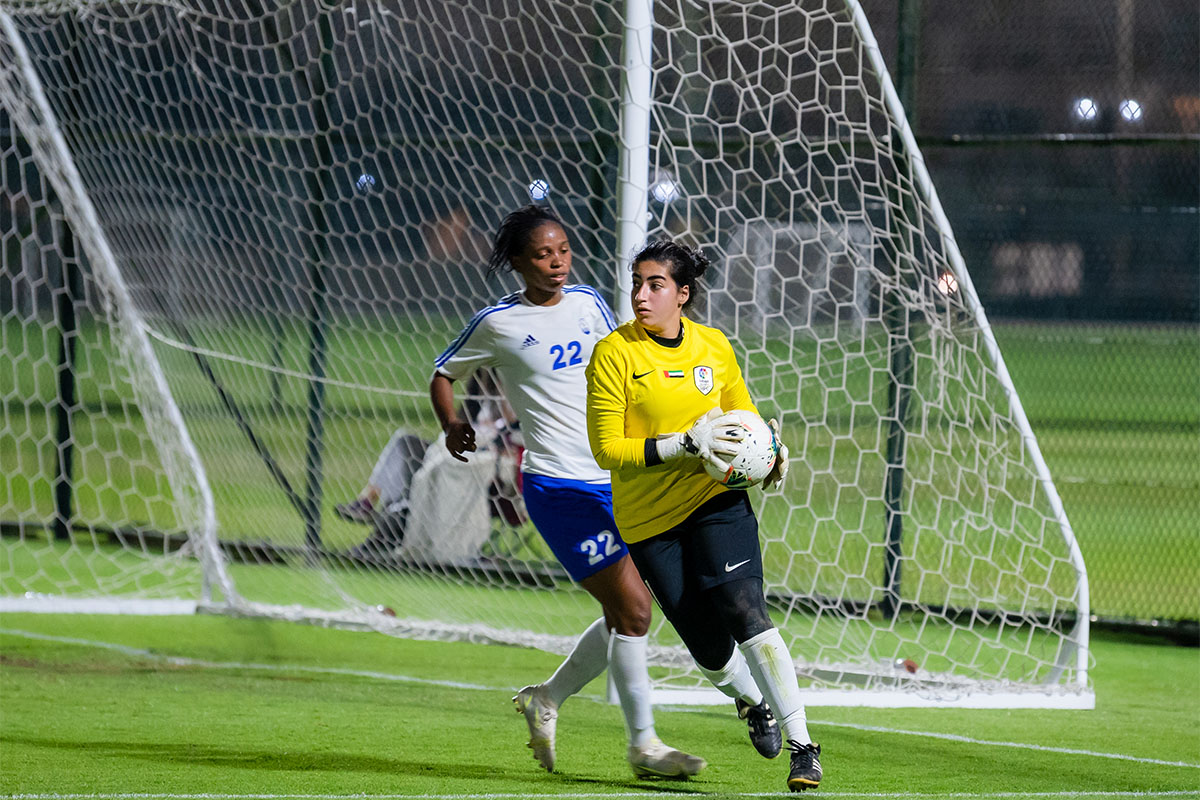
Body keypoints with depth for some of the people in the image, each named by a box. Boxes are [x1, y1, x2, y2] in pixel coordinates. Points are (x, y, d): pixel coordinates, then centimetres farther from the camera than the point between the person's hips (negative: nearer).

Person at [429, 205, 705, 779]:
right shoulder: (498, 323, -3)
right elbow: (444, 374, 10)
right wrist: (451, 426, -5)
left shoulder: (588, 303, 10)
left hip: (616, 479, 6)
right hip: (558, 487, -6)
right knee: (631, 609, -11)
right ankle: (643, 744, -3)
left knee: (628, 614, 9)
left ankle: (547, 699, 29)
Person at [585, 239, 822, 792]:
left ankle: (802, 746, -18)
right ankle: (752, 700, 37)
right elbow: (607, 450, -14)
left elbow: (742, 412, 20)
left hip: (716, 498, 1)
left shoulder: (714, 347, 2)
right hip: (648, 518, -1)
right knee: (710, 651, 1)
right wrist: (686, 444, -24)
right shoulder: (613, 355, -10)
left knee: (744, 611, -21)